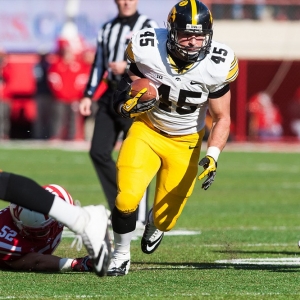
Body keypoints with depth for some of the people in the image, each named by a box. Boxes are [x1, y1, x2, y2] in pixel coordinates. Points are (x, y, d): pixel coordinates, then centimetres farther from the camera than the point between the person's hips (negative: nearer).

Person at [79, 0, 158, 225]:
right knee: (99, 152, -1)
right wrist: (88, 96, 12)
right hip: (111, 95, 6)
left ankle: (139, 216, 1)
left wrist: (127, 66, -22)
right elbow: (98, 65, 19)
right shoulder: (107, 29, 17)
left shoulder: (148, 27, -2)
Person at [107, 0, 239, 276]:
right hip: (147, 130, -1)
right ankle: (121, 255, 7)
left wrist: (213, 156, -21)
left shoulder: (216, 66, -22)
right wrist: (128, 101, -27)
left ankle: (155, 223, 47)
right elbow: (130, 85, -4)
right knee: (126, 198, -21)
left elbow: (222, 118, -8)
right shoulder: (148, 51, -23)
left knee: (165, 218, 6)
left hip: (184, 144, 1)